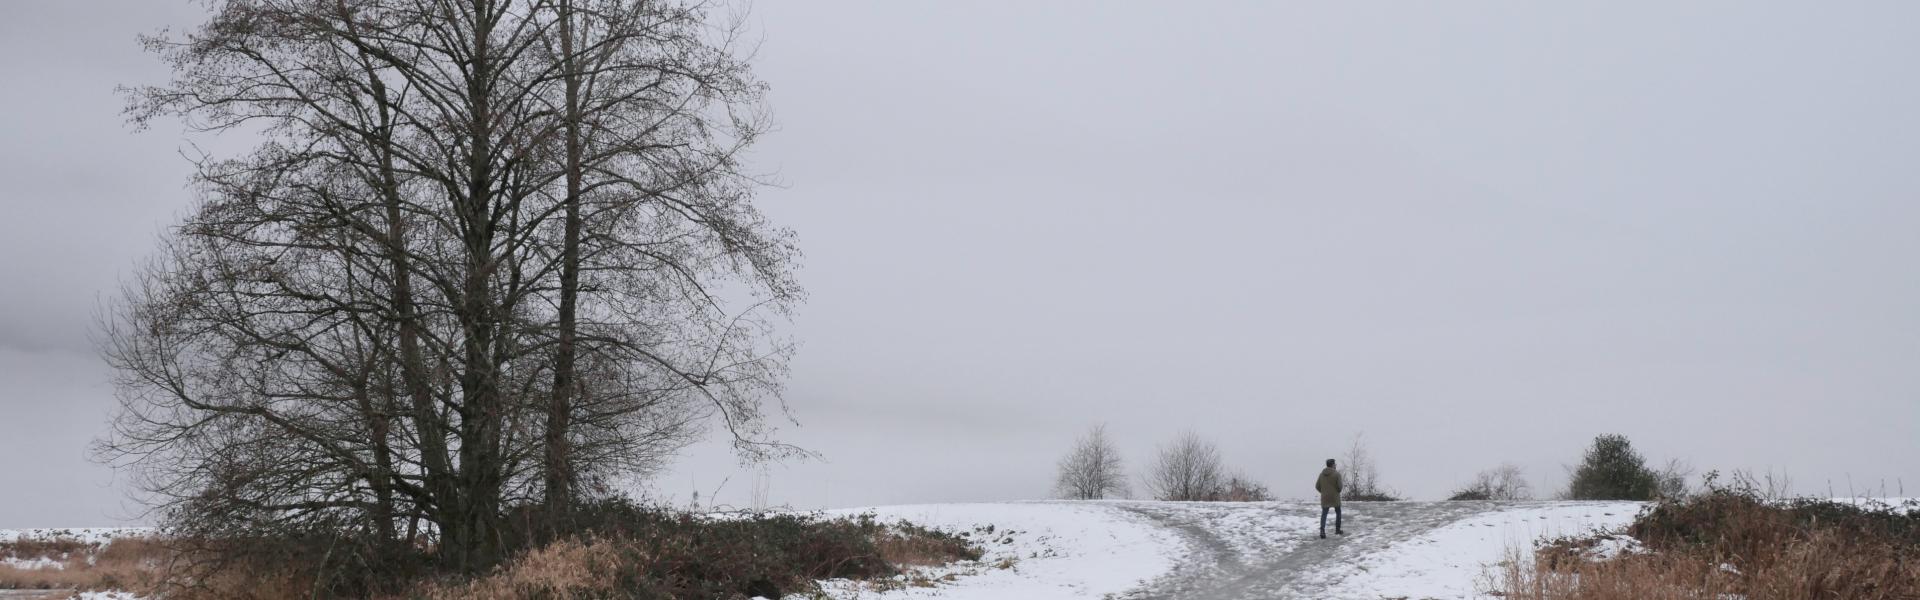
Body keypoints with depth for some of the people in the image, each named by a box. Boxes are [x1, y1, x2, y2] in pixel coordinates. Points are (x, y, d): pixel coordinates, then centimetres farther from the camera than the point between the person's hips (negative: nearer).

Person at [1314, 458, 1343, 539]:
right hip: (1335, 498, -3)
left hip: (1324, 498, 3)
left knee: (1324, 514, 3)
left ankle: (1322, 530, -16)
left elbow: (1317, 486, 3)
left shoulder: (1322, 474, 3)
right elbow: (1339, 486, -12)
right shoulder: (1336, 474, -10)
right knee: (1338, 513, 18)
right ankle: (1337, 530, 24)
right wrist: (1338, 492, 10)